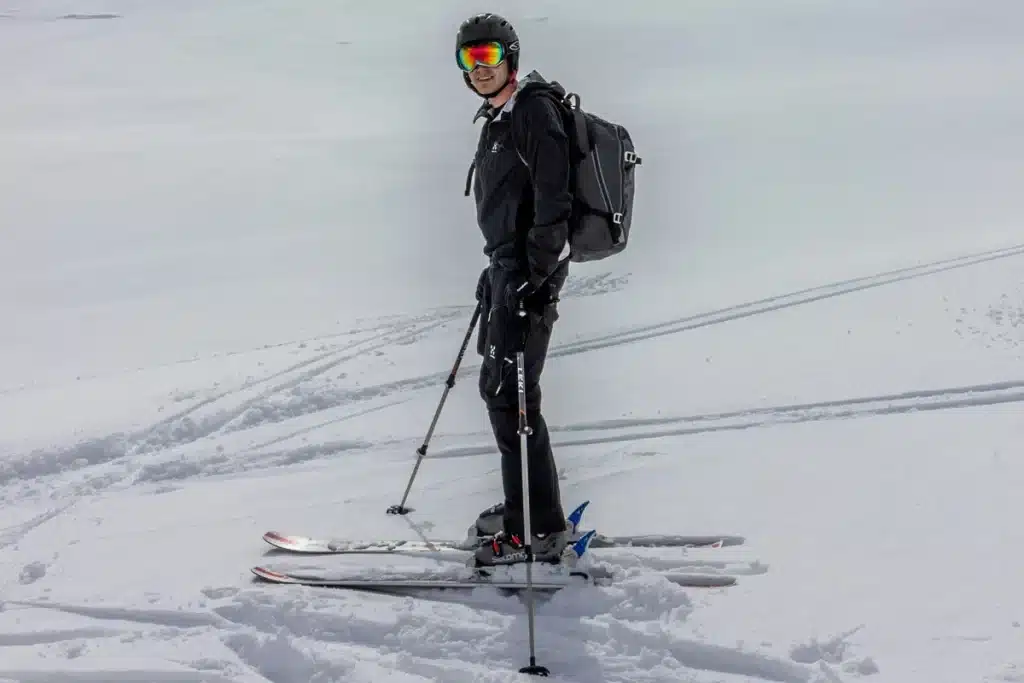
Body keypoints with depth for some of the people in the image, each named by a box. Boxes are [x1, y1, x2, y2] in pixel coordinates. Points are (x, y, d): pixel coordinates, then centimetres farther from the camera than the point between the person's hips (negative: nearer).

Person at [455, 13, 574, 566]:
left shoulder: (534, 112, -13)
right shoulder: (497, 120, 18)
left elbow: (553, 200, -20)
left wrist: (535, 278, -24)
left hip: (531, 272, -10)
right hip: (507, 270, 10)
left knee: (508, 393, -11)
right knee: (500, 388, 14)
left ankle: (539, 529, -8)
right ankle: (526, 507, 25)